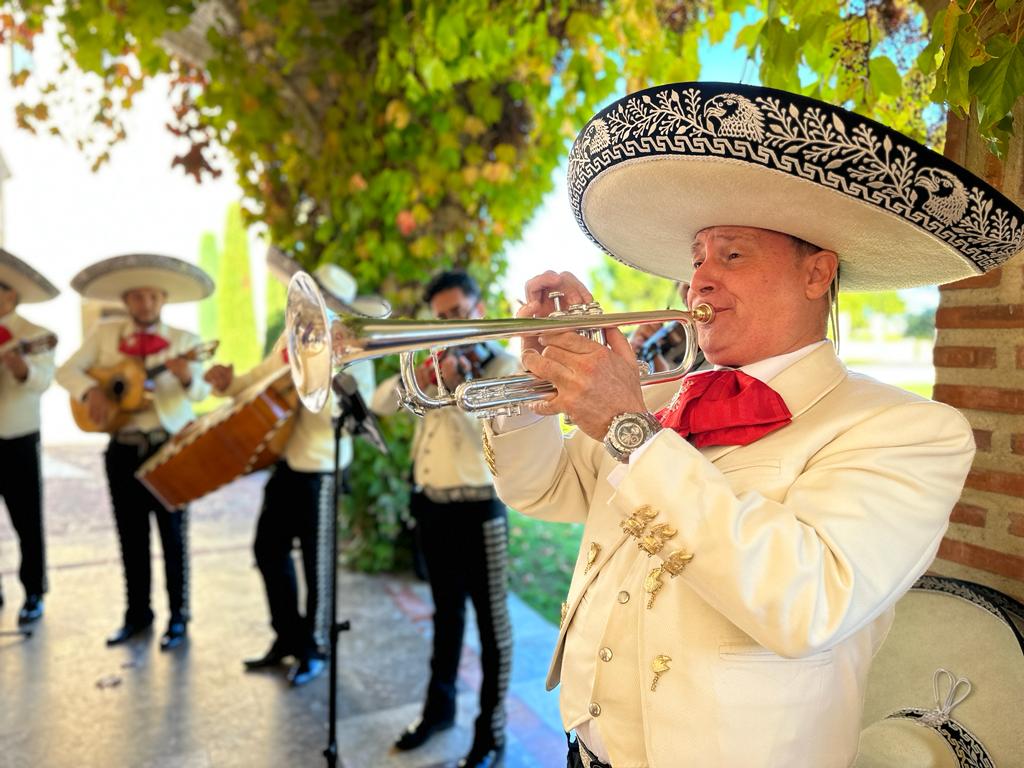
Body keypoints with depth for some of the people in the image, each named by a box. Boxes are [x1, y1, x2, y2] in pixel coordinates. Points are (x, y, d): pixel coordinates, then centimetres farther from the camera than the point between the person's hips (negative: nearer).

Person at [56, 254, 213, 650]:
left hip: (170, 447, -3)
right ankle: (137, 613, 26)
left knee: (173, 533, 3)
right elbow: (66, 370, 2)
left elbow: (201, 391, -14)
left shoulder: (183, 340, -3)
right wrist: (91, 390, -18)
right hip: (122, 449, 3)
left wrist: (187, 377, -36)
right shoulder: (104, 334, 5)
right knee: (131, 534, 12)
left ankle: (178, 616, 15)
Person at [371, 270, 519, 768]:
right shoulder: (440, 362, 12)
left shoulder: (503, 367, -7)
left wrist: (458, 391, -26)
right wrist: (413, 379, -14)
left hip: (478, 511, -6)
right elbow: (379, 404, 4)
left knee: (491, 622, 5)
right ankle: (439, 705, 38)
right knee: (446, 614, 21)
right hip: (431, 507, 6)